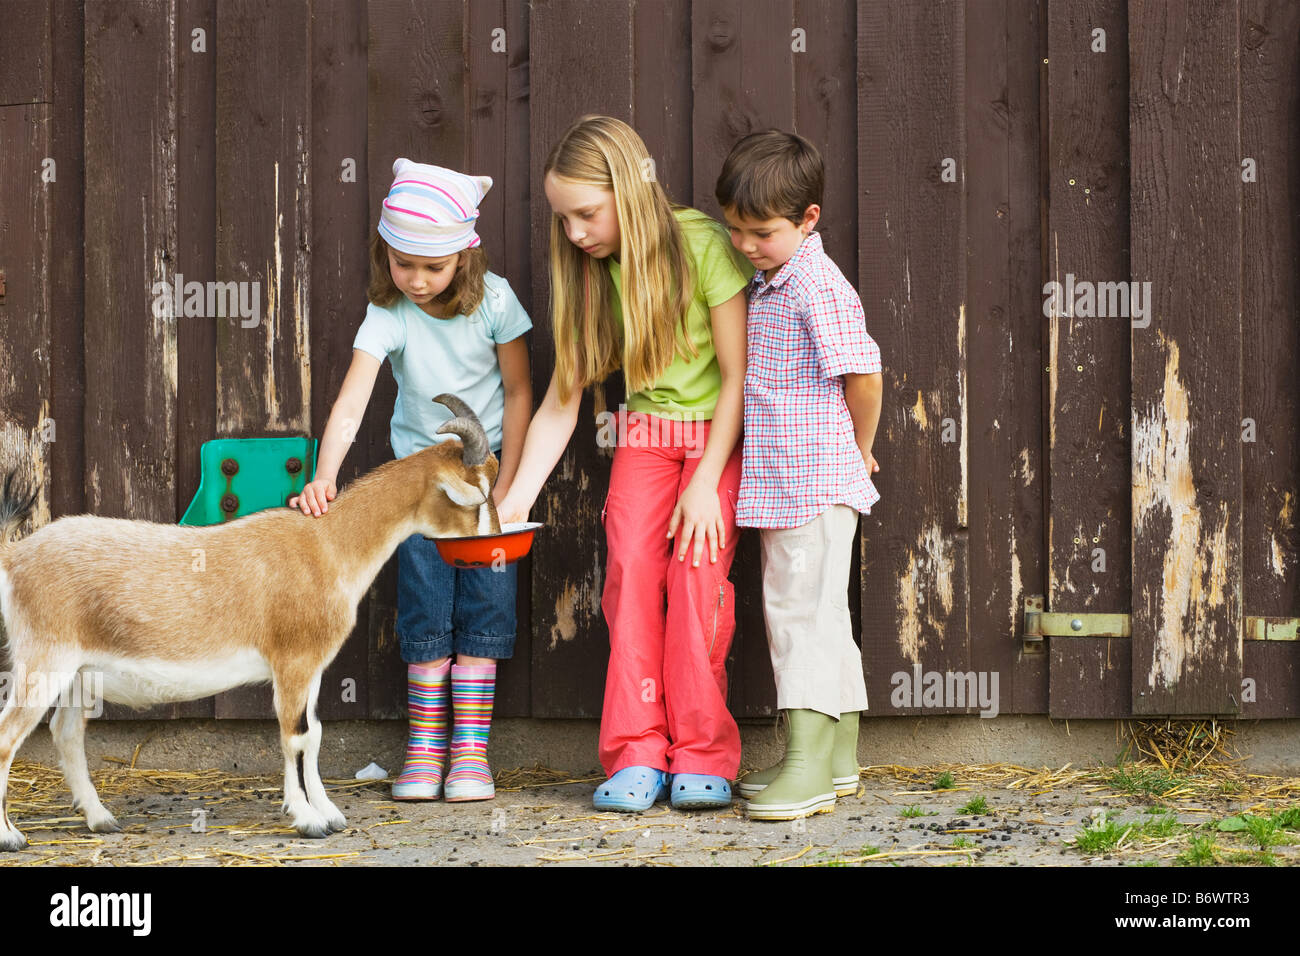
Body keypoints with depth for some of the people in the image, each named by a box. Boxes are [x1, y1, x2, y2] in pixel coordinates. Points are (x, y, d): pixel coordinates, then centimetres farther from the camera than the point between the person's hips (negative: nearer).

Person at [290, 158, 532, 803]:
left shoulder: (493, 300, -16)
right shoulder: (388, 316, -18)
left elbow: (519, 392, -6)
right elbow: (350, 402, -30)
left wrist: (504, 489, -7)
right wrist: (323, 477, -45)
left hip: (488, 463, 0)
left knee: (485, 602, -5)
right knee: (424, 605, -4)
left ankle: (471, 748, 1)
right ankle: (425, 745, 5)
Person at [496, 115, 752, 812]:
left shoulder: (703, 245, -18)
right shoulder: (587, 273, -4)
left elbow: (738, 375, -15)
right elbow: (561, 402, -1)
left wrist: (705, 482, -18)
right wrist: (515, 500, -9)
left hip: (722, 436, -4)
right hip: (645, 437, 4)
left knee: (699, 569, -20)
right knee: (630, 567, -16)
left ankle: (702, 754, -10)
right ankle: (638, 754, -11)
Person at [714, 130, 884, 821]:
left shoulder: (821, 289, -16)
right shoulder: (767, 281, 13)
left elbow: (863, 378, -18)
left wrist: (859, 450, -3)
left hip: (815, 482, -10)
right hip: (778, 486, 10)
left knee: (804, 610, -11)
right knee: (813, 614, 15)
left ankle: (808, 765, -11)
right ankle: (839, 757, 24)